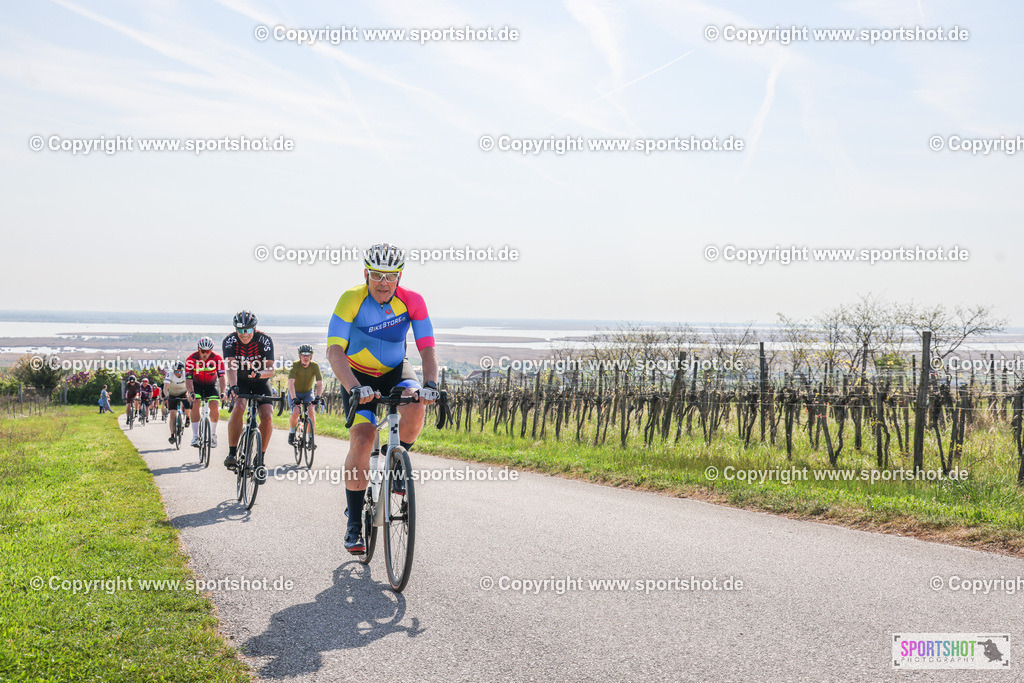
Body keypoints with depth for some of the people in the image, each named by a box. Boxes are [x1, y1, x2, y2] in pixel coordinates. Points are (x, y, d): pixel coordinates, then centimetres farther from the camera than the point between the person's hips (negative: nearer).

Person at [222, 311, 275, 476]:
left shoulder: (264, 340, -21)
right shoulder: (230, 340, -20)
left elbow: (271, 370, -25)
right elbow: (231, 367, -33)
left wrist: (260, 373, -47)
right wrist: (233, 386, -51)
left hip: (260, 381, 0)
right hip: (240, 381, 0)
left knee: (267, 416, -20)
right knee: (238, 407, -30)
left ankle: (261, 459, -6)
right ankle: (232, 453, -24)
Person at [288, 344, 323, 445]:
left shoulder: (315, 366, -19)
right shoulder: (295, 365, -24)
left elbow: (320, 383, -25)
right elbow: (291, 383, -35)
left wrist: (317, 397, -40)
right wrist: (294, 398, -47)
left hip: (308, 392, 1)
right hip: (295, 393, -1)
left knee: (311, 412, -23)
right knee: (295, 413, -23)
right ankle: (291, 434, 4)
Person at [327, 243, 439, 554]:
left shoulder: (412, 301, -19)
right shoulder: (351, 300, -25)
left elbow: (427, 348, -19)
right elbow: (334, 352, -32)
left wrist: (430, 383, -38)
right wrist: (355, 388, -48)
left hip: (395, 371, 2)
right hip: (358, 375, -2)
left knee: (416, 407, -30)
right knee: (361, 441, -18)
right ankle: (354, 523, -6)